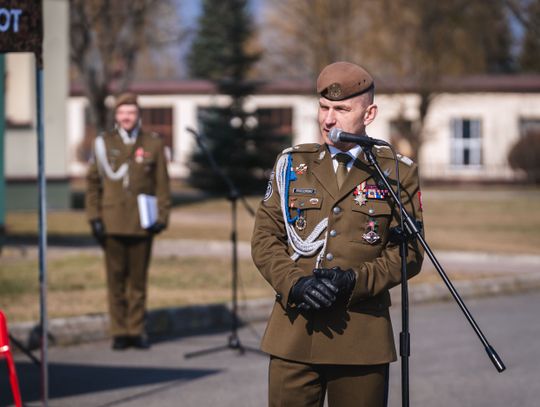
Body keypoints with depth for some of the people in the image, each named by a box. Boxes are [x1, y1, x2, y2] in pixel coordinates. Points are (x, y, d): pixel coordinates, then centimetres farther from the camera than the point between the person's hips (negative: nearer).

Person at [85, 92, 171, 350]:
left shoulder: (153, 144, 6)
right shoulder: (104, 143, 6)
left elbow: (162, 184, 7)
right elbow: (93, 182, 7)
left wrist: (162, 216, -2)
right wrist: (94, 218, 0)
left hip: (142, 223, 0)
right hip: (113, 223, 0)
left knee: (138, 280, 5)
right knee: (116, 279, 2)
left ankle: (136, 331, 13)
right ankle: (119, 333, 8)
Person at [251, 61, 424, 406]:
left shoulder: (398, 173, 5)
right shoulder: (291, 165, 10)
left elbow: (409, 253, 1)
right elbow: (265, 237, 7)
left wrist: (354, 282, -14)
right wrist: (295, 284, -11)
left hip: (362, 339, -1)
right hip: (294, 335, 1)